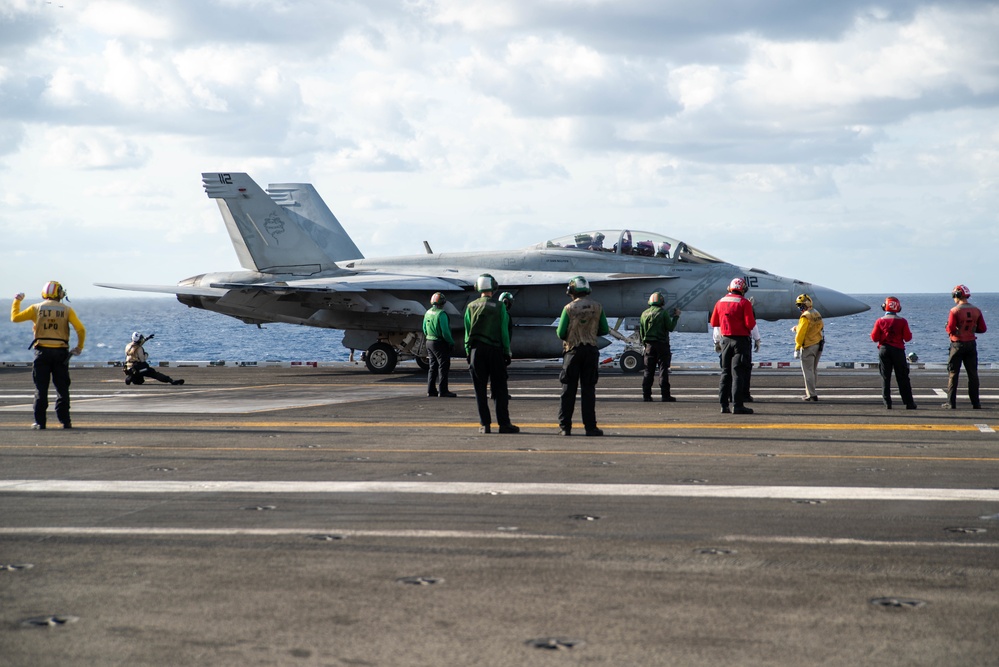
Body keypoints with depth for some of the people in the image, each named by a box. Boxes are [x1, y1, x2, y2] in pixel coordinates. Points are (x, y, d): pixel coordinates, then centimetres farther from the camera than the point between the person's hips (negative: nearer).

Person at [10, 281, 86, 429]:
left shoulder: (36, 308, 2)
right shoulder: (66, 310, 3)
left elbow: (15, 317, 7)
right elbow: (80, 329, -6)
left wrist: (16, 301, 23)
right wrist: (79, 347, 8)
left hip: (42, 351, 0)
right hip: (61, 351, 0)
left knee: (41, 389, 4)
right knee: (62, 388, 7)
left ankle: (40, 421, 1)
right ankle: (65, 421, 4)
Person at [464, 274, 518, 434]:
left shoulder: (471, 307, 3)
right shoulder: (499, 307, -2)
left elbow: (467, 331, 4)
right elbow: (504, 332, -1)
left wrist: (468, 352, 9)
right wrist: (507, 352, 5)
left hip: (476, 350, 1)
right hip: (495, 349, -1)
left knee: (480, 389, 4)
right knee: (499, 389, 2)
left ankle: (484, 424, 2)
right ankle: (503, 423, -1)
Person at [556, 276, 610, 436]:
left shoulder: (569, 308, -7)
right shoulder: (597, 307, 1)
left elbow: (561, 333, -7)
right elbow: (604, 330, 6)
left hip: (573, 350, -2)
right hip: (591, 350, 2)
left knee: (568, 389, 2)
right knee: (588, 389, 5)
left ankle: (565, 426, 0)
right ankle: (590, 426, 2)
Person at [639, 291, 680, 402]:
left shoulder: (645, 313, 9)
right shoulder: (663, 312, -6)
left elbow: (641, 331, 11)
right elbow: (670, 328, -9)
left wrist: (644, 343, 21)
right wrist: (676, 317, 4)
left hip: (649, 344, 4)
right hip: (662, 344, -4)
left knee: (648, 370, 7)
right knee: (663, 369, -2)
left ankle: (646, 395, 5)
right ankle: (665, 395, -5)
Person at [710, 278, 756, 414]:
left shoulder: (720, 302, 8)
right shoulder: (744, 303, -9)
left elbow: (714, 323, 12)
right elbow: (750, 324, -13)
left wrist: (717, 341, 21)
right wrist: (757, 339, 5)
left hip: (725, 340, 5)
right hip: (741, 340, -5)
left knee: (725, 373, 11)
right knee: (739, 373, -5)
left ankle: (724, 404, 11)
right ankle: (737, 405, -8)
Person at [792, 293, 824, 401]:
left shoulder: (805, 317, -17)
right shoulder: (817, 314, 10)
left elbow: (801, 334, -19)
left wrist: (797, 349, -16)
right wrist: (797, 328, 20)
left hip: (808, 347, -9)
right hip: (818, 345, 9)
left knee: (808, 371, -2)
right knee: (813, 370, 17)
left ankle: (811, 395, -4)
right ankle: (810, 391, 24)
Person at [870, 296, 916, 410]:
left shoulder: (880, 321, -5)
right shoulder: (902, 321, -5)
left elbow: (874, 338, -2)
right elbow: (908, 337, -3)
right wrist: (909, 334, 18)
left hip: (884, 350, 0)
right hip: (898, 350, 0)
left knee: (885, 378, 5)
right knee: (902, 378, 6)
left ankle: (887, 403, -1)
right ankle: (909, 403, 6)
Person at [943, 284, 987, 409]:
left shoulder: (955, 311, -13)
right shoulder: (976, 311, 3)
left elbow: (950, 330, -16)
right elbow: (982, 329, 5)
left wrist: (948, 327, 6)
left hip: (957, 344, -4)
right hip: (971, 344, 4)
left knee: (953, 374, 2)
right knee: (973, 374, 9)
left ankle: (951, 403, -1)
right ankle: (976, 402, 8)